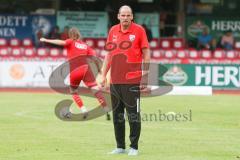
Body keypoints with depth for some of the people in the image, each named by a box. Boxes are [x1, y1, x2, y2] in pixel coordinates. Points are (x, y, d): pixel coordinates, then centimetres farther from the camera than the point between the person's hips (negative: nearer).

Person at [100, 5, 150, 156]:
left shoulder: (139, 30, -2)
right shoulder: (113, 31, 11)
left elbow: (146, 53, -2)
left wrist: (145, 76, -8)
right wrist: (104, 75, 12)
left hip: (132, 81, -5)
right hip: (115, 80, 5)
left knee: (133, 114, -3)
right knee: (117, 115, 9)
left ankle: (134, 147, 3)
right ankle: (120, 146, 17)